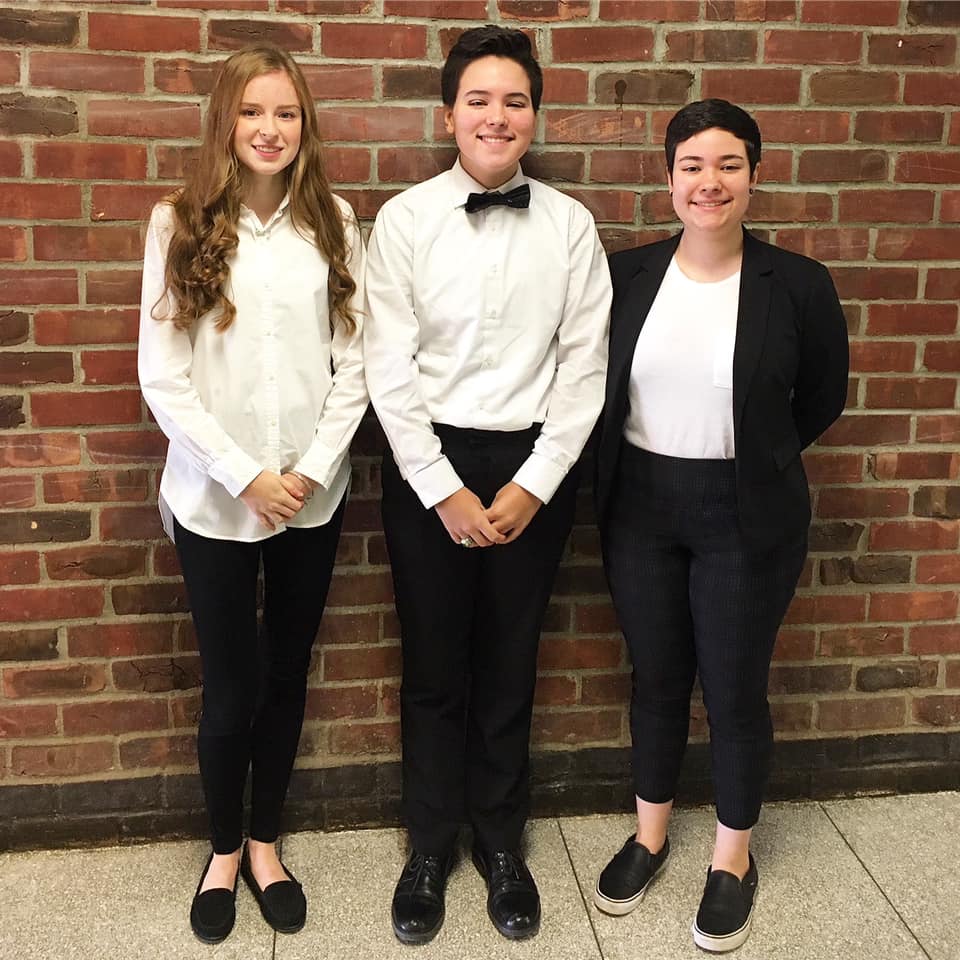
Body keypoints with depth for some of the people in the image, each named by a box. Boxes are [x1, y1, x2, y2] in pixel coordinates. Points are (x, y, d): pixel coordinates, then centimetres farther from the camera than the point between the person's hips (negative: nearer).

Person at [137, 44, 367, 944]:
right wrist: (245, 476, -12)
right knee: (231, 687, 7)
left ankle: (265, 844, 34)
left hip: (313, 492, 2)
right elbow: (162, 378, -7)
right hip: (216, 496, -2)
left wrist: (315, 466, -10)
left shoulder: (332, 223, 1)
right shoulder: (180, 225, -5)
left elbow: (354, 362, 0)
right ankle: (223, 848, 32)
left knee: (287, 675, 14)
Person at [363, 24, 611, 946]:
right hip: (427, 465, -1)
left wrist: (533, 484, -8)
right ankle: (429, 846, 31)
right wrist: (445, 490, -10)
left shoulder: (569, 225, -1)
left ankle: (500, 842, 33)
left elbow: (585, 365, -1)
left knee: (508, 664, 13)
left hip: (534, 465, 1)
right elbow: (389, 368, -7)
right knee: (432, 664, 10)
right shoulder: (405, 219, -5)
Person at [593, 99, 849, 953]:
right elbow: (597, 385, 9)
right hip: (639, 504, 3)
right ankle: (649, 836, 36)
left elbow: (823, 397, 4)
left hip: (746, 515, -2)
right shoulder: (626, 274, -3)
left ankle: (734, 858, 31)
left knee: (734, 686, 9)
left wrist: (753, 457, 8)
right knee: (655, 676, 16)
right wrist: (625, 467, 7)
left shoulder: (796, 284, -9)